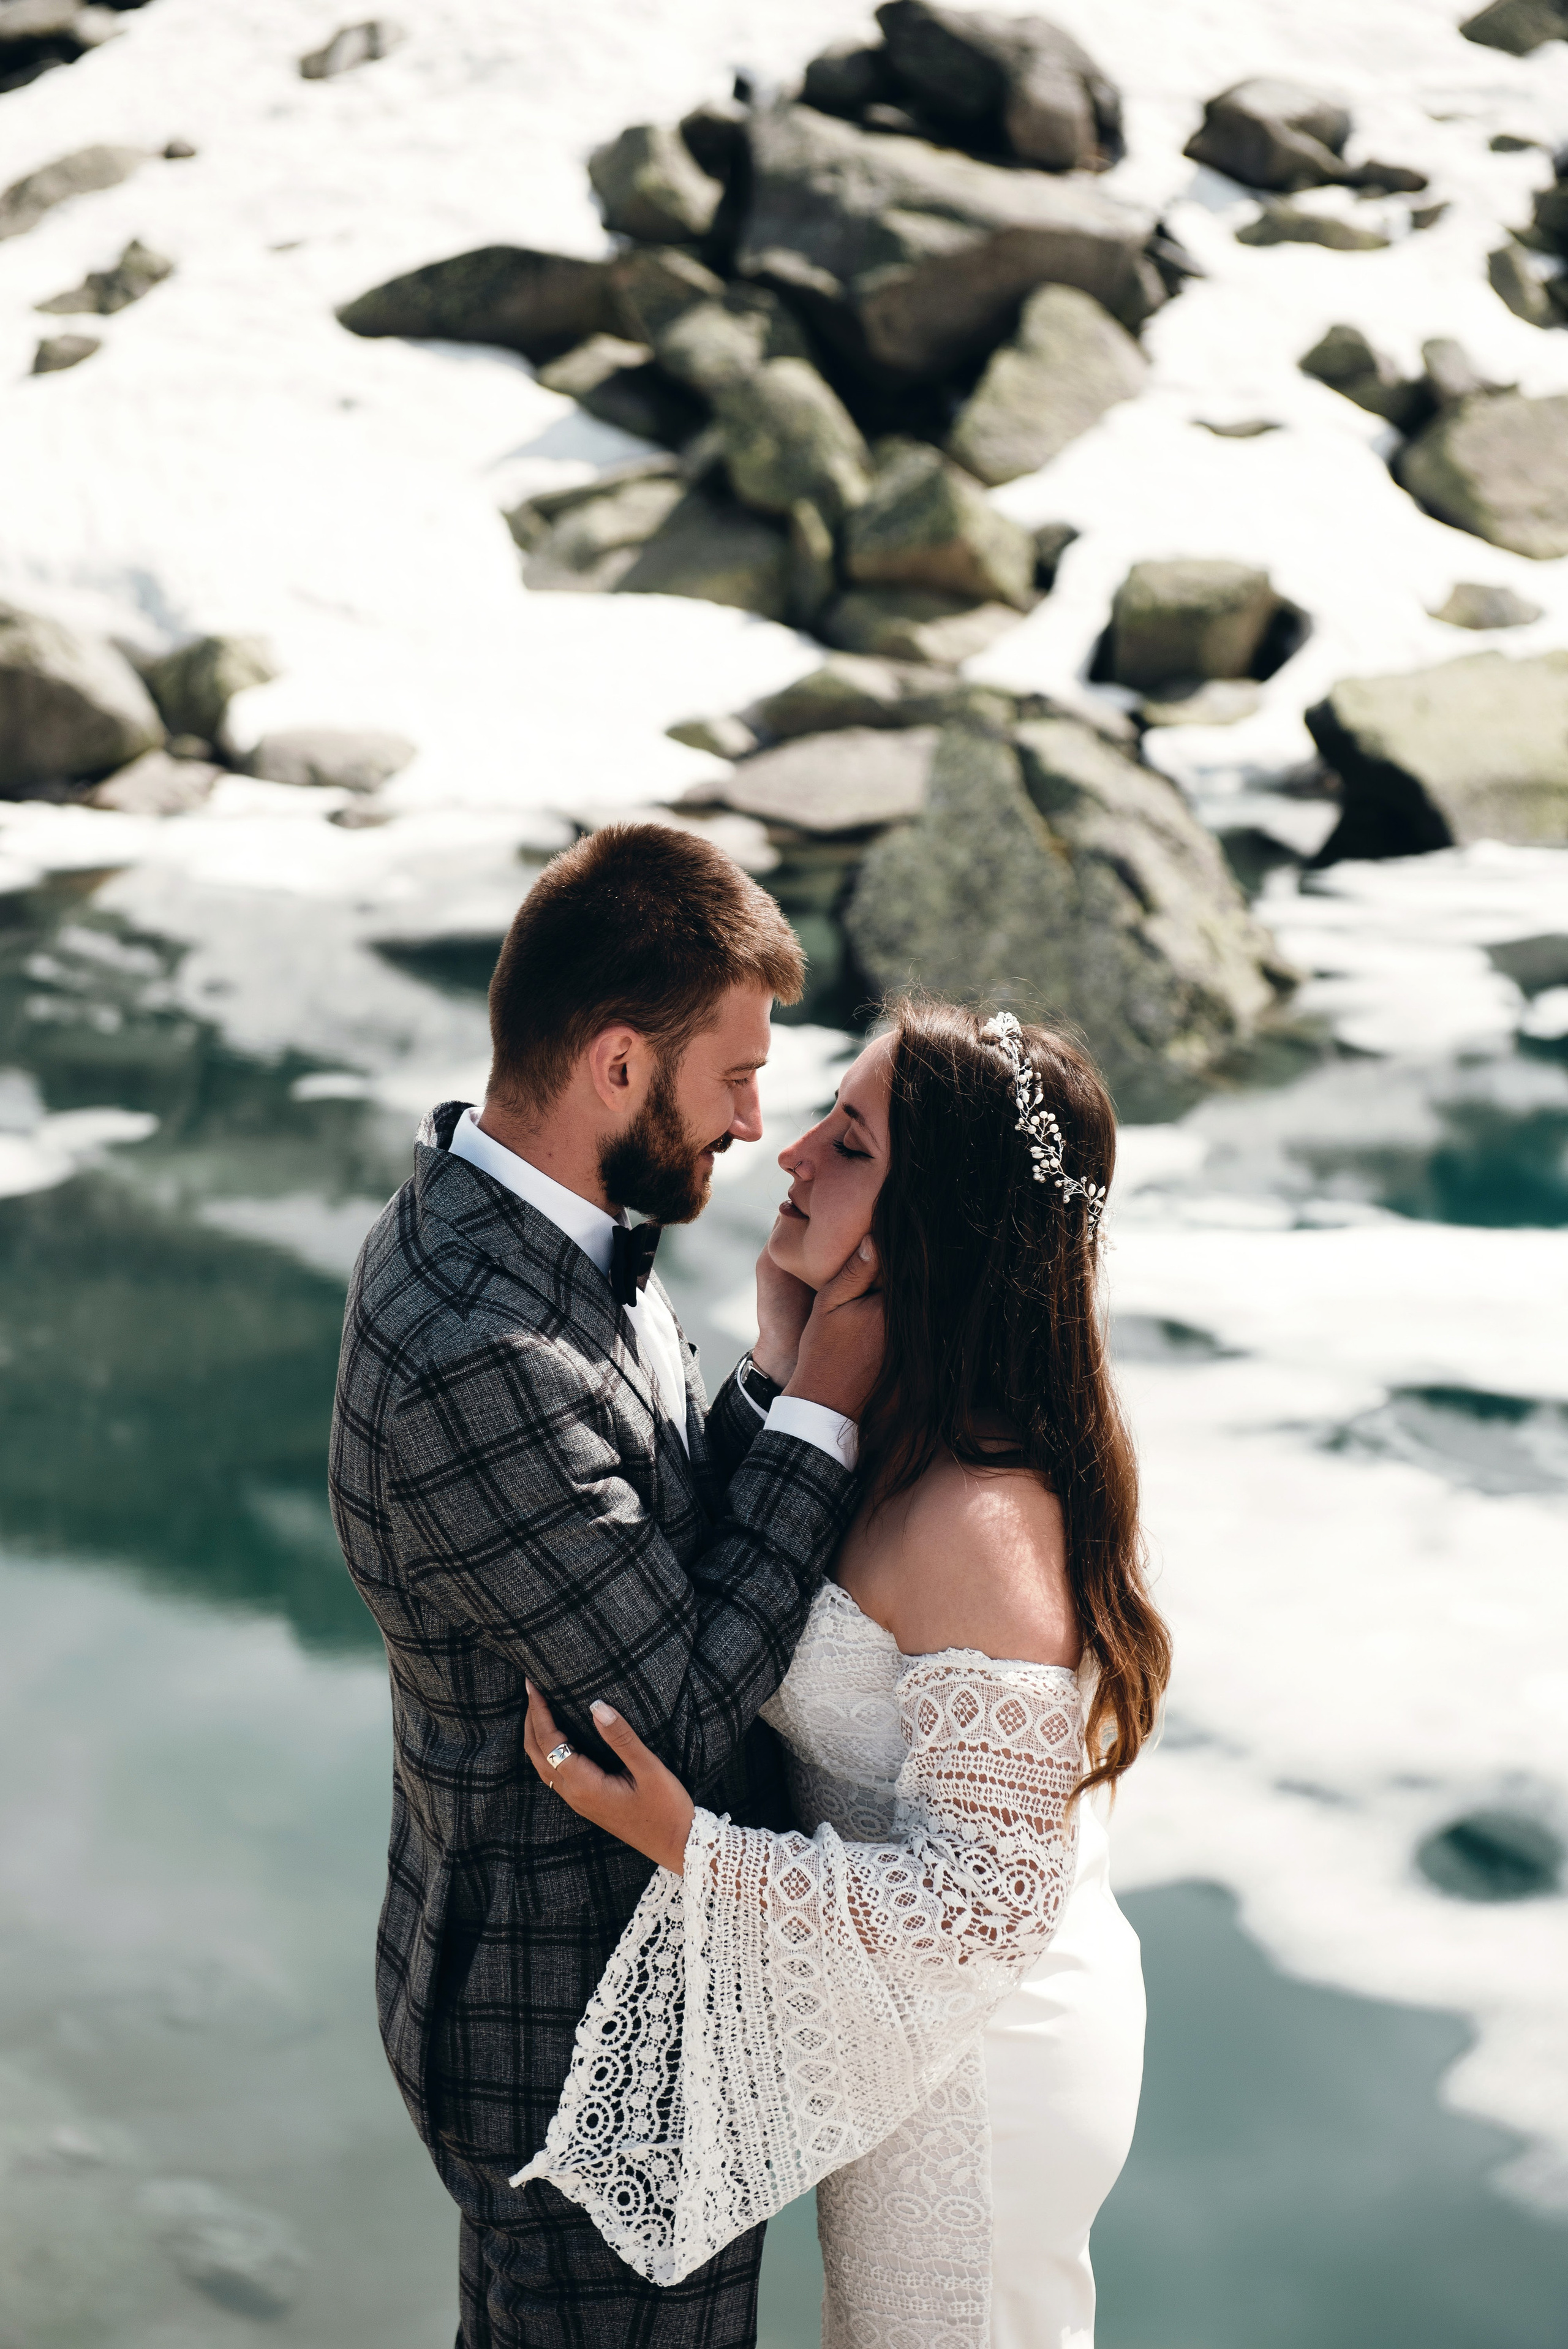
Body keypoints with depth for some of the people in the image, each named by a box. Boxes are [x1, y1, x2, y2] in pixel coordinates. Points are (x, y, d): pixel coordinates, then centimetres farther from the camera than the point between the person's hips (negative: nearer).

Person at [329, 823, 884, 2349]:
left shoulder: (481, 1223, -1)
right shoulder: (483, 1362, -33)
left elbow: (662, 1529, 5)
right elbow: (687, 1710, -26)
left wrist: (781, 1370, -10)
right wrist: (822, 1402, -21)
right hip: (586, 2038, -9)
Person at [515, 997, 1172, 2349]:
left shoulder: (981, 1526, -34)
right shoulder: (891, 1413, -5)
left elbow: (986, 1900, -29)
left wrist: (691, 1847, -32)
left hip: (969, 2068, -8)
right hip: (890, 2026, 8)